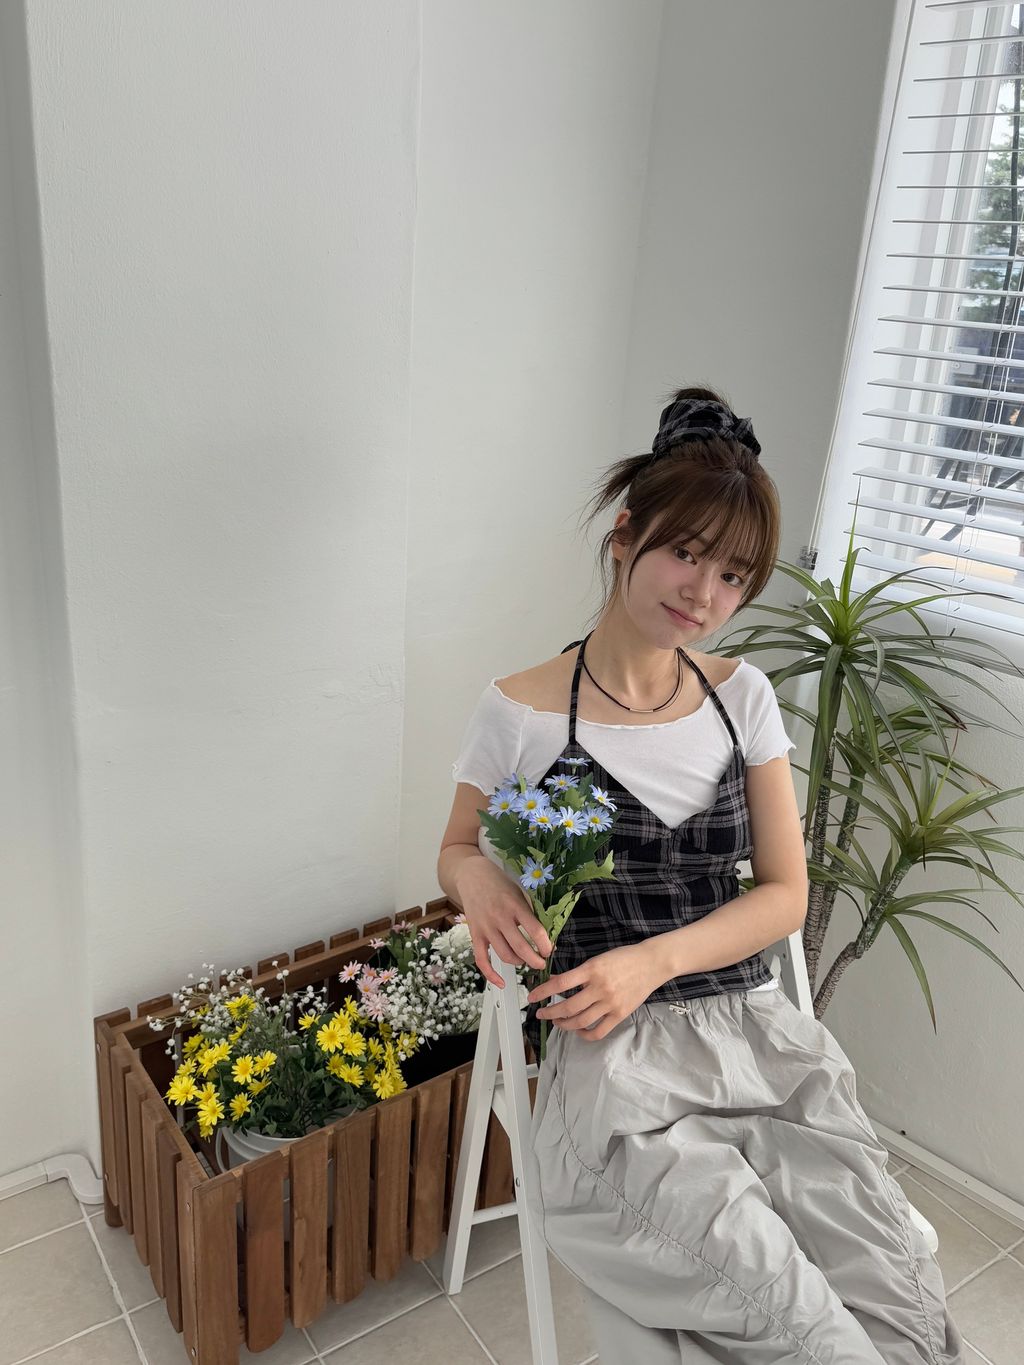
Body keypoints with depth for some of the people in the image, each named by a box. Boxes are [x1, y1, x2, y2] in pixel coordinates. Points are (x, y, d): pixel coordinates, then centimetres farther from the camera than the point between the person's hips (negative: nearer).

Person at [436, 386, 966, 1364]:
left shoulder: (743, 697, 7)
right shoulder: (519, 713, -2)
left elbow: (785, 891, 7)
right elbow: (456, 853, 13)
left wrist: (654, 960, -9)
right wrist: (480, 879, -12)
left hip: (754, 1026, 4)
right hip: (613, 1051, -3)